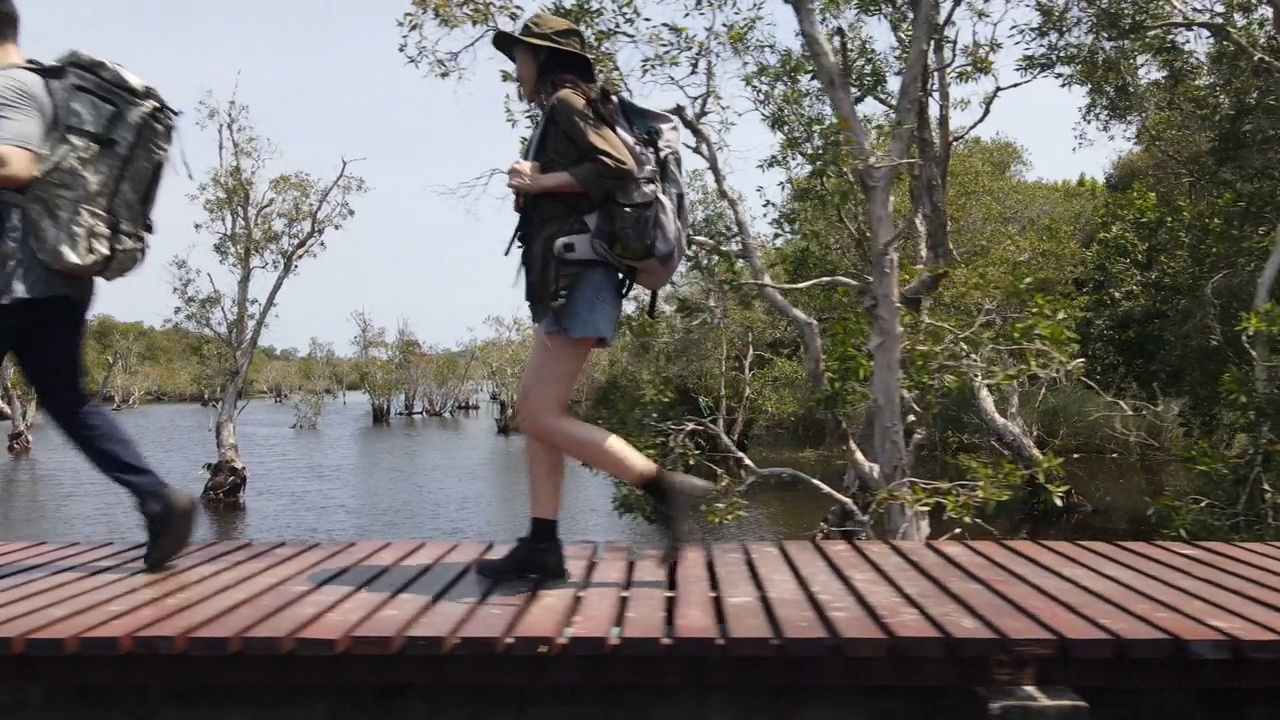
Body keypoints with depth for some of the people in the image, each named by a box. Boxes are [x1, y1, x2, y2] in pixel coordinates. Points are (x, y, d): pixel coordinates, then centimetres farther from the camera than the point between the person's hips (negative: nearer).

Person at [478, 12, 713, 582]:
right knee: (533, 410, 7)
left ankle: (668, 488, -11)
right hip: (568, 279, 10)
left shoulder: (566, 101, -4)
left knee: (544, 417, -13)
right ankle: (542, 545, 6)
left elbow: (618, 167, -19)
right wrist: (532, 182, 4)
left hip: (578, 276, -10)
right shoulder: (560, 116, 25)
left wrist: (539, 182, -12)